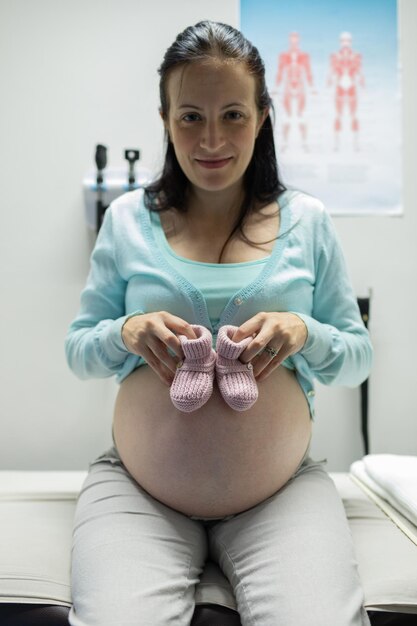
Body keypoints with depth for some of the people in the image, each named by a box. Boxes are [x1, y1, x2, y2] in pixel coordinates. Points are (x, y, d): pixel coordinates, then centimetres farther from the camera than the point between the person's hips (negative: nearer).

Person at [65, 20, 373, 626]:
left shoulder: (308, 221, 5)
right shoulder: (127, 219, 5)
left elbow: (358, 357, 9)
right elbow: (77, 349, 10)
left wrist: (304, 334, -13)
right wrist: (126, 333, -13)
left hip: (284, 493, 1)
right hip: (137, 491, 0)